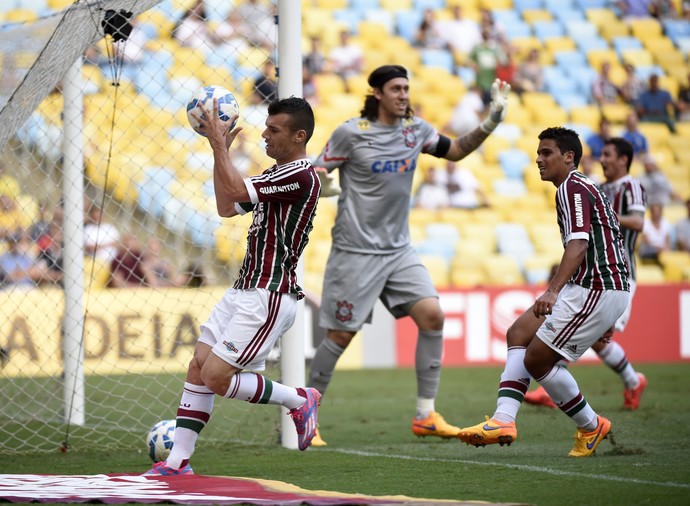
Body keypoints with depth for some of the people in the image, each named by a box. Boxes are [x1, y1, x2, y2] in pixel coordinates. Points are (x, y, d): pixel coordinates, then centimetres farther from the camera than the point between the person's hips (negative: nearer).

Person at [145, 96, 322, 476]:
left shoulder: (301, 176, -16)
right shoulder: (276, 174, 16)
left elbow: (236, 190, -24)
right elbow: (227, 207, 23)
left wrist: (218, 144, -14)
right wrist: (221, 151, 18)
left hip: (269, 297, -10)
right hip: (243, 290, 10)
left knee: (217, 377, -12)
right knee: (198, 366, 3)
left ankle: (299, 400, 7)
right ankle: (178, 462, 4)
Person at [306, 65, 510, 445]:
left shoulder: (415, 129, 6)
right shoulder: (351, 133, -10)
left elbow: (456, 151, 20)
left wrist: (492, 120, 8)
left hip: (399, 250, 6)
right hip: (356, 252, -6)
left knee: (432, 316, -8)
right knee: (341, 335, -3)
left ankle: (425, 415, -1)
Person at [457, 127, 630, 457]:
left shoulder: (572, 188, -12)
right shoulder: (581, 188, 21)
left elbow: (579, 243, -26)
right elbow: (602, 244, 27)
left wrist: (553, 291, -38)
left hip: (597, 290, -11)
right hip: (587, 288, 11)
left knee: (536, 359, -8)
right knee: (519, 335, 8)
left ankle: (591, 427, 8)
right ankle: (503, 420, -4)